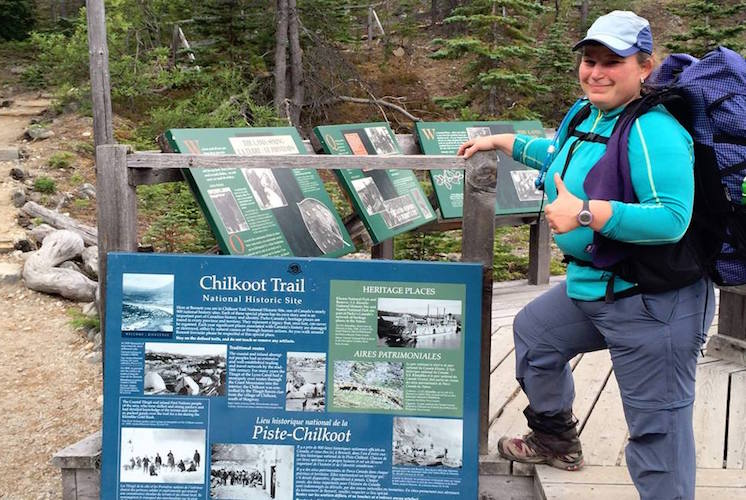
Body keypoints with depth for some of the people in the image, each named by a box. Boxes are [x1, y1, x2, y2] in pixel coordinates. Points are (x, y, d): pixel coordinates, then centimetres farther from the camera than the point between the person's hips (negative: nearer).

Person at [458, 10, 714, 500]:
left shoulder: (653, 131, -24)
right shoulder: (586, 115, 5)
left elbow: (673, 218, -32)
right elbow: (561, 153, 27)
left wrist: (587, 213, -35)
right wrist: (499, 141, 30)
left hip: (653, 303, -10)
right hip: (592, 287, 10)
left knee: (657, 425, -3)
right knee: (533, 330, 28)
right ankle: (556, 440, 48)